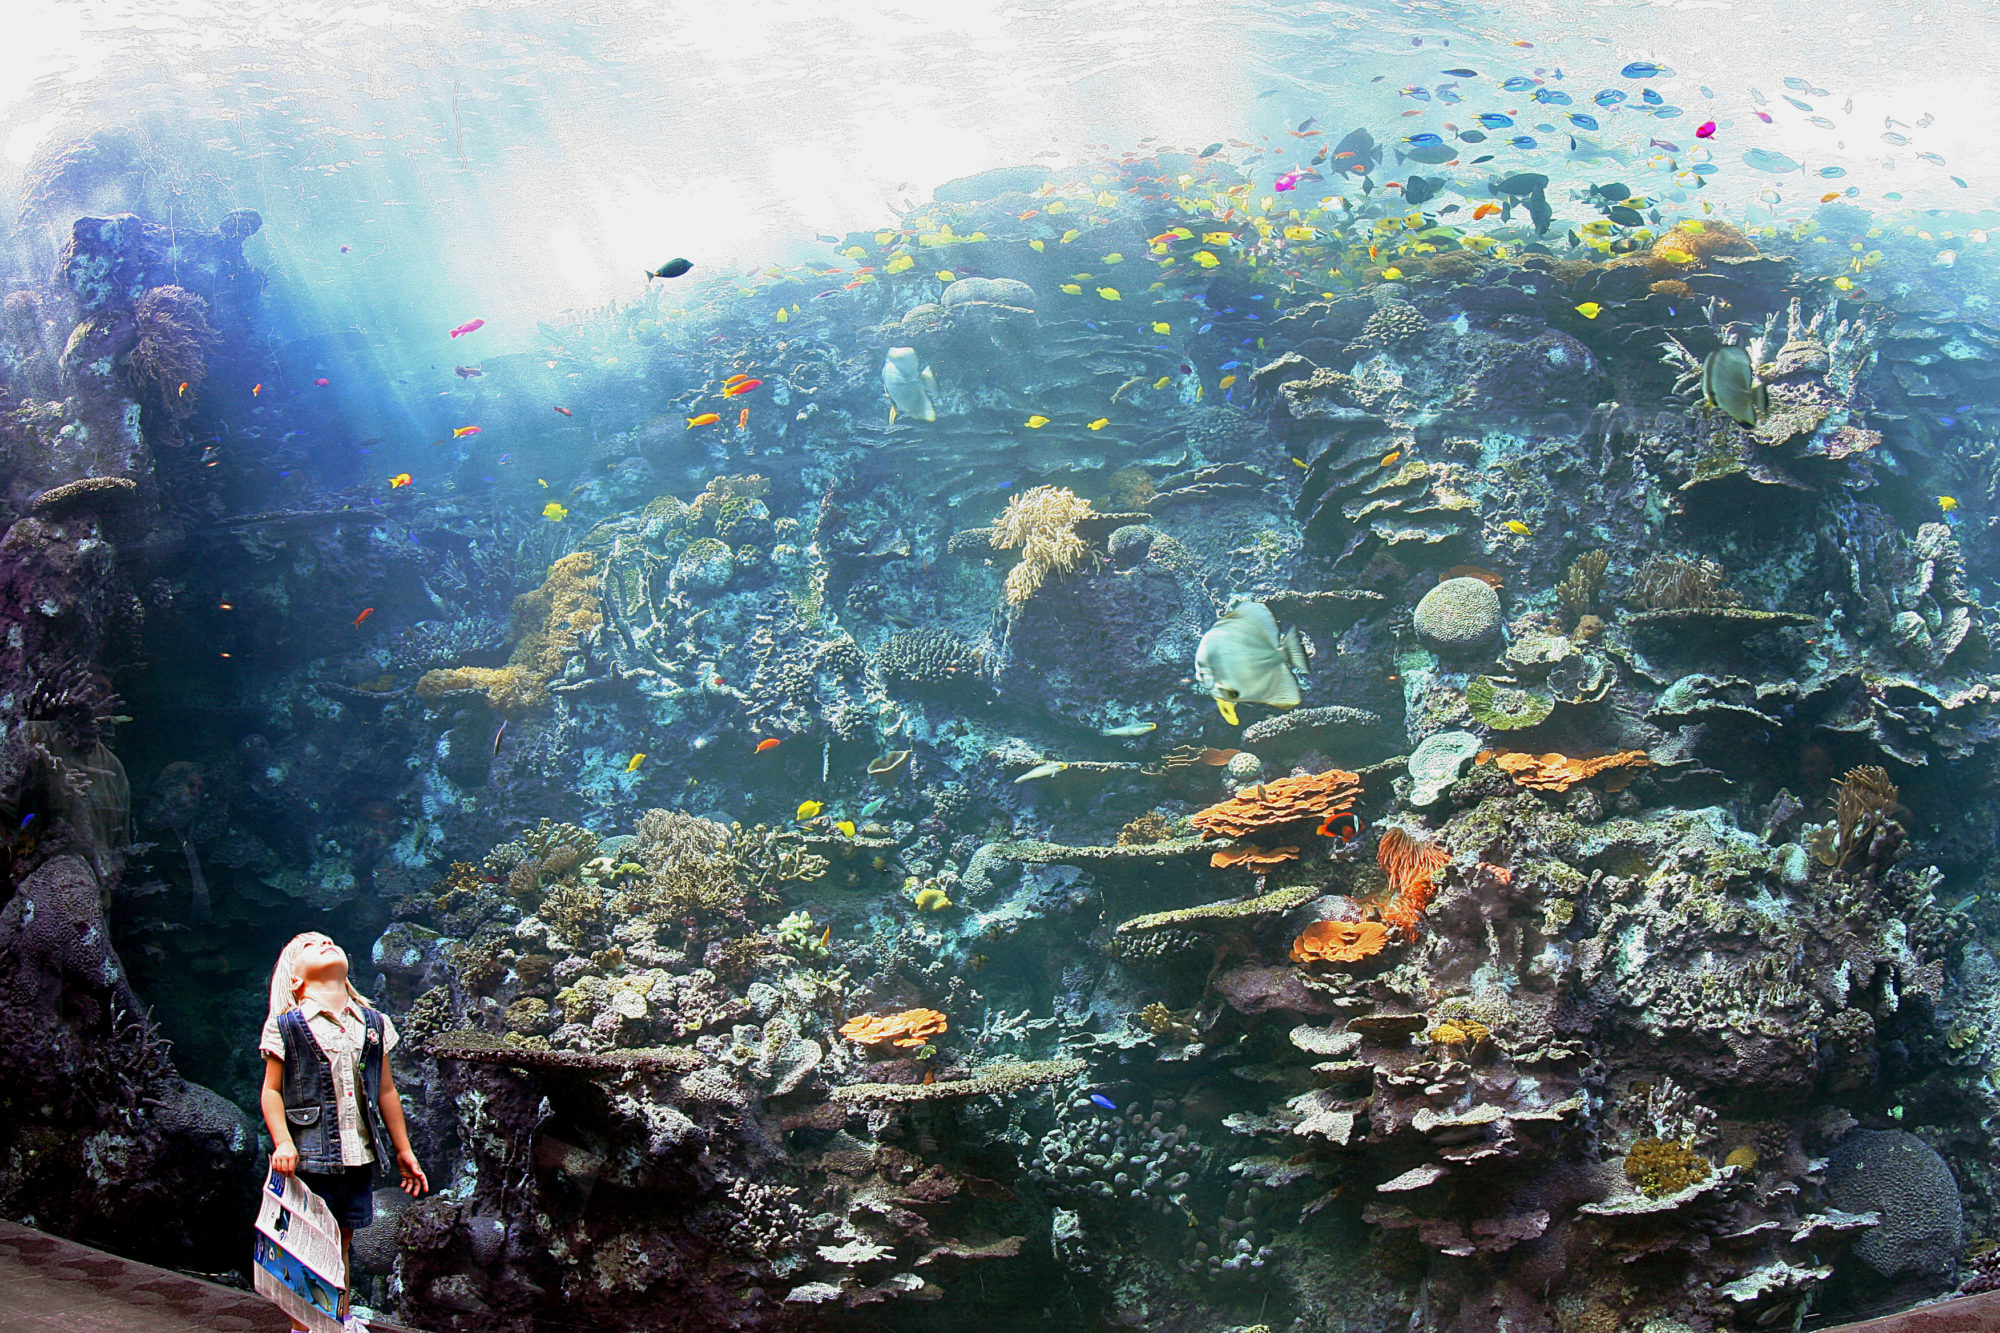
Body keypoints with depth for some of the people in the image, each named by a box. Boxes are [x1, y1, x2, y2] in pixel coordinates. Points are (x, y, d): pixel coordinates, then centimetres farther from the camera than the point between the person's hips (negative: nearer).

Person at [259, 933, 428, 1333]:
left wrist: (403, 1151, 16)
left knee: (342, 1241, 14)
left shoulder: (374, 1023, 10)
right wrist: (283, 1143, -16)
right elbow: (271, 1092, -3)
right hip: (309, 1158, -4)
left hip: (359, 1157, 4)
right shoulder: (285, 1026, -2)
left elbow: (386, 1091, 15)